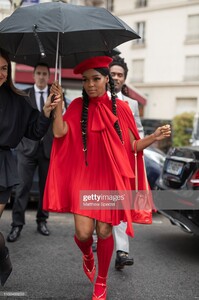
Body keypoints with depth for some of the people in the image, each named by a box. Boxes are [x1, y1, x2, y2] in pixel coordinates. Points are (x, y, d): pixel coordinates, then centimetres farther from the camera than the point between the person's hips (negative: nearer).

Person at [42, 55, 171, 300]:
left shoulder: (121, 108, 1)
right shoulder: (78, 106, 3)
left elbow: (132, 145, 4)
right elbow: (59, 133, -10)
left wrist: (155, 137, -11)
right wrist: (58, 102, -13)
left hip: (112, 177, 0)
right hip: (84, 176, 0)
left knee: (104, 231, 3)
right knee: (83, 232, -8)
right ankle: (87, 255, 31)